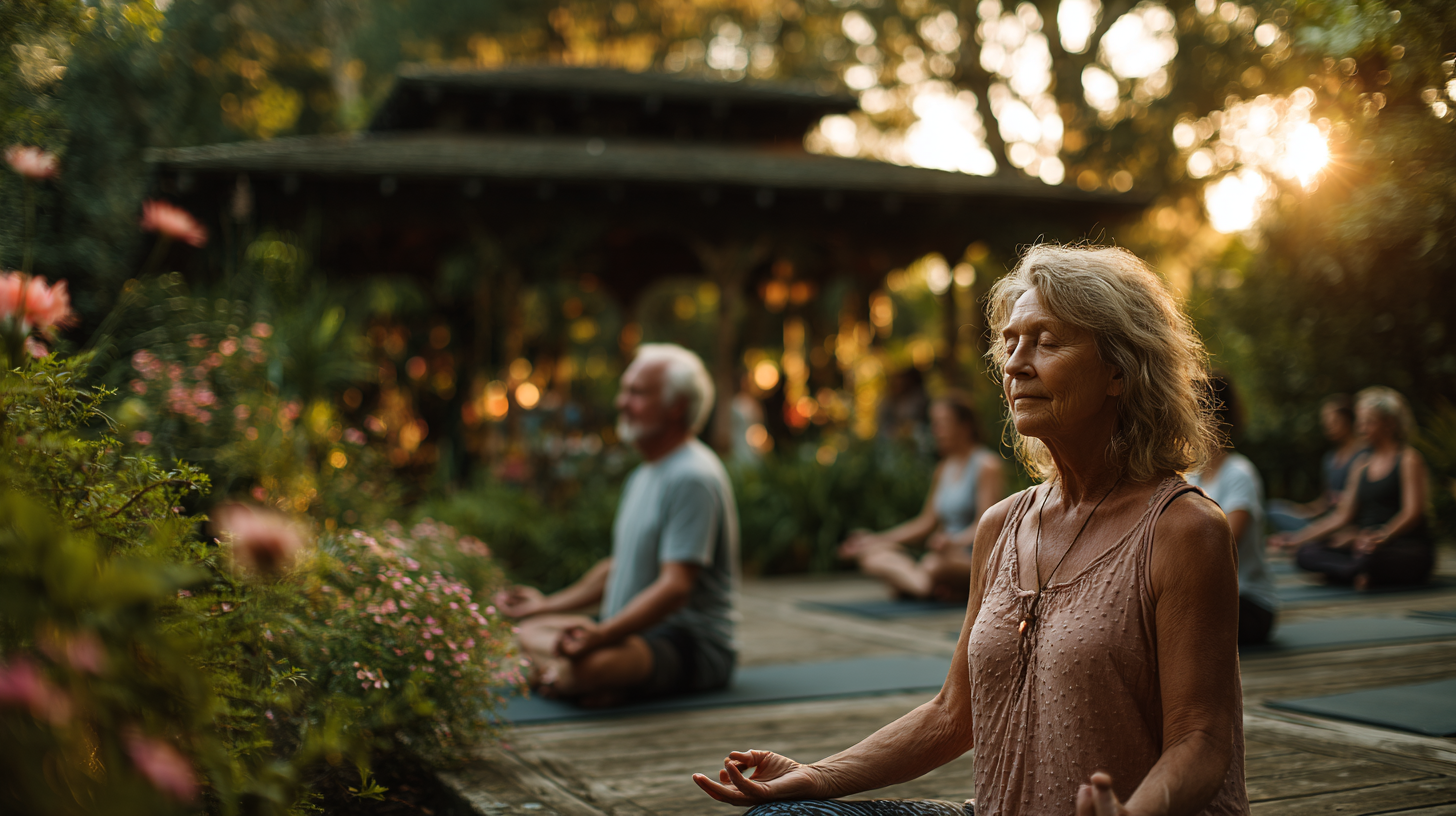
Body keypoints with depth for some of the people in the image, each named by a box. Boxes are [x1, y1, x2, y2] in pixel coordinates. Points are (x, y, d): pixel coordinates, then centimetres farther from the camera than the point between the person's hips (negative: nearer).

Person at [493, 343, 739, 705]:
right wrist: (550, 604, 29)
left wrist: (599, 637, -35)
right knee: (531, 630, 13)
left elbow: (675, 587, -26)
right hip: (638, 630, 11)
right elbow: (621, 565, 26)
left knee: (589, 665, -36)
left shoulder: (692, 478, -18)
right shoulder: (643, 474, 16)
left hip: (694, 645, -11)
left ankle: (556, 675, -5)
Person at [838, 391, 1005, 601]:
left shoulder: (987, 465, -4)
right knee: (872, 557, -15)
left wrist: (955, 542, -34)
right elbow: (927, 521, 21)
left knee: (933, 565, -43)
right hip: (948, 555, 8)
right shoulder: (944, 469, 20)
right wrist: (878, 539, 15)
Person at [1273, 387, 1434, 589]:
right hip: (1366, 544, 8)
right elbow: (1342, 516, 16)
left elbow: (1412, 513, -14)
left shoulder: (1408, 459, -2)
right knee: (1306, 553, -15)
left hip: (1411, 549, -7)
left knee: (1369, 556, -43)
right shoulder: (1362, 463, 18)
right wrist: (1298, 537, 7)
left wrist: (1382, 537, -33)